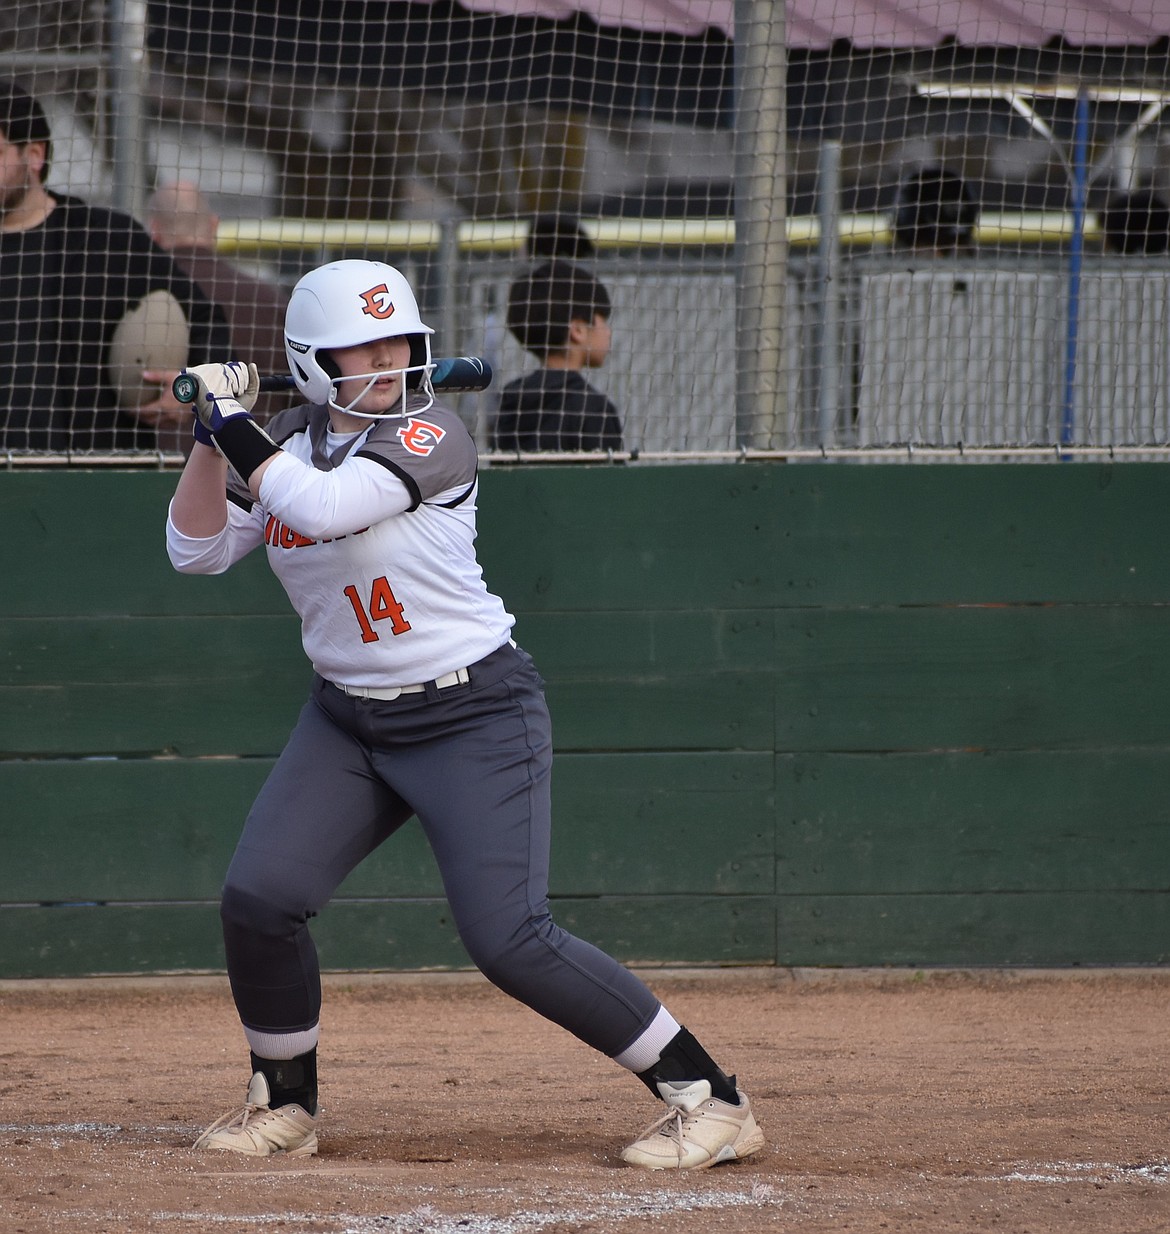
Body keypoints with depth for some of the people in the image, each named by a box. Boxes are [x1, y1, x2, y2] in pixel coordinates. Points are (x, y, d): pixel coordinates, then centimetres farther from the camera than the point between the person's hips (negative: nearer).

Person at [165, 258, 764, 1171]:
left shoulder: (431, 437, -16)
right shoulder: (290, 445, 5)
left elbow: (322, 504, -29)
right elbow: (196, 549, 1)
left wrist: (237, 428, -17)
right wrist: (213, 433, -10)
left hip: (477, 718, -6)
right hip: (349, 722, 6)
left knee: (510, 940, -16)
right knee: (259, 897, -9)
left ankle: (707, 1097, -8)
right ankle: (287, 1106, 13)